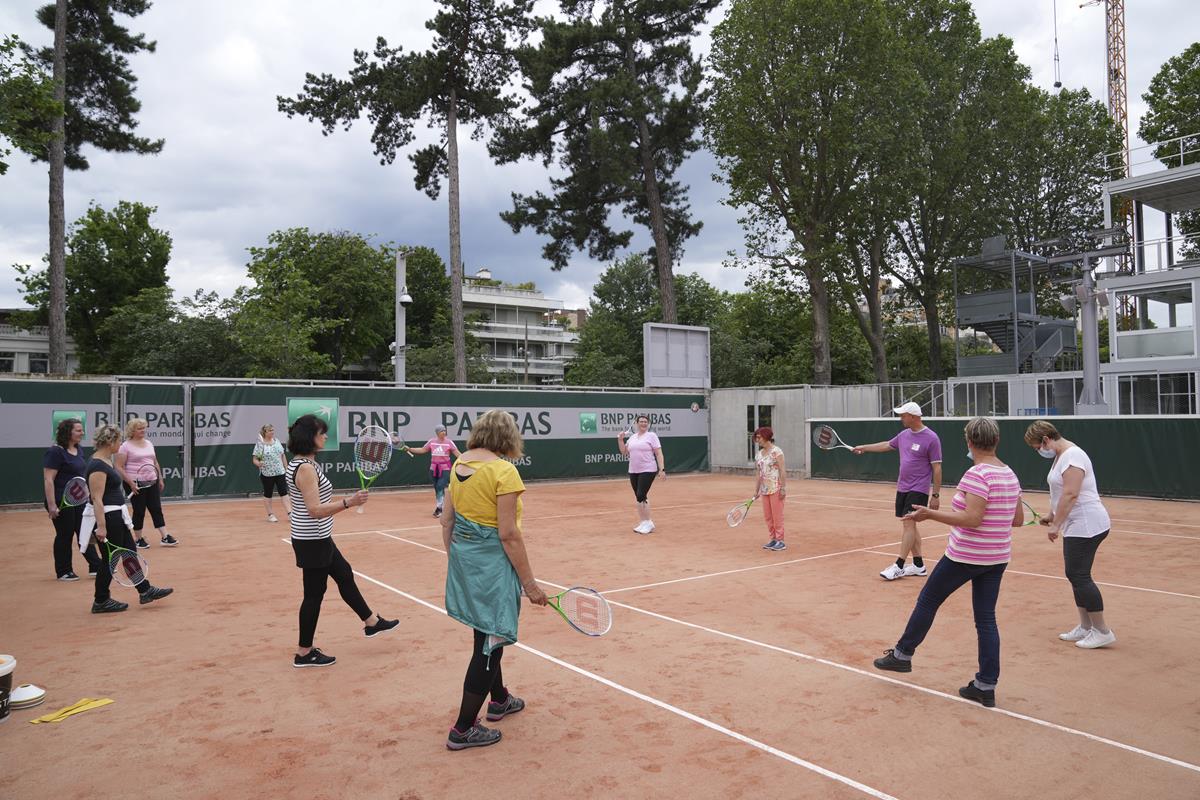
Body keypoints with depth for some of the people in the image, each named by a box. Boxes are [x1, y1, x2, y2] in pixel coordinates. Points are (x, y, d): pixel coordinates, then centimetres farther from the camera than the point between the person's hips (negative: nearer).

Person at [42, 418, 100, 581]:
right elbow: (48, 480, -19)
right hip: (62, 502, -8)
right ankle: (63, 572, 16)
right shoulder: (55, 452, -16)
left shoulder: (79, 450, 8)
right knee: (65, 536, 3)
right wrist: (52, 505, -23)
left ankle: (95, 566, 14)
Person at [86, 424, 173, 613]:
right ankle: (101, 602, 15)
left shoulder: (106, 461, 10)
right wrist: (101, 527, -26)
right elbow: (97, 499, -24)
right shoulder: (97, 466, -20)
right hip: (107, 519, -10)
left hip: (117, 518, 10)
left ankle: (145, 591, 23)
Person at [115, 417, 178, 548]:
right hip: (136, 484, -5)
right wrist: (130, 482, -19)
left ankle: (164, 537, 2)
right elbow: (119, 467, -12)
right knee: (139, 511, 2)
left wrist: (160, 479, 16)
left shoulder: (149, 443, 11)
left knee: (156, 509, 3)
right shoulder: (126, 446, -7)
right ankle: (139, 539, 17)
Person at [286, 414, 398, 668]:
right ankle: (304, 653, 15)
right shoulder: (306, 468, -23)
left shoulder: (299, 464, 8)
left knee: (345, 575, 21)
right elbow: (315, 510, -29)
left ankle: (371, 622, 35)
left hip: (318, 539, 11)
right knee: (314, 594, 2)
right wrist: (348, 502, -38)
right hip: (312, 542, -11)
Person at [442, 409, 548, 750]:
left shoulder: (460, 464, 4)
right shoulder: (504, 470, -18)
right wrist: (529, 584, -14)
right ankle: (464, 729, 15)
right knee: (489, 644, 5)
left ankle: (499, 699, 44)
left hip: (463, 559, 8)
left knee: (486, 636, 25)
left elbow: (447, 521, 9)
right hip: (493, 565, -8)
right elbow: (508, 534, -20)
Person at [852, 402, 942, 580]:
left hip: (918, 490, -7)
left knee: (909, 524, -12)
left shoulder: (931, 438, -12)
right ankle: (918, 565, 17)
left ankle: (898, 566, -10)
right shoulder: (904, 435, 8)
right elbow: (887, 445, 28)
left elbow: (937, 468, -11)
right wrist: (864, 447, 30)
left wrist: (935, 495, -13)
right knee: (908, 526, 8)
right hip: (902, 488, 7)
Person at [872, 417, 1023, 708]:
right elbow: (1018, 520, 12)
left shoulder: (977, 474, -19)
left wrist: (930, 514, -24)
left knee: (928, 600, 11)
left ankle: (902, 654, 24)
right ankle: (986, 686, 13)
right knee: (986, 619, 11)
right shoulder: (1010, 475, 5)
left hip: (965, 555, -7)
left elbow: (972, 519, -27)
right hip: (997, 557, 7)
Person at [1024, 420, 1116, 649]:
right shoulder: (1061, 456, 14)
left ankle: (1102, 631, 1)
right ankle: (1085, 627, 20)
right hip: (1076, 526, 11)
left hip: (1086, 525, -11)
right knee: (1076, 575, 13)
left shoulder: (1072, 455, -17)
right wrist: (1051, 515, 24)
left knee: (1079, 576, -8)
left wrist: (1056, 525, -21)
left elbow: (1070, 494, -24)